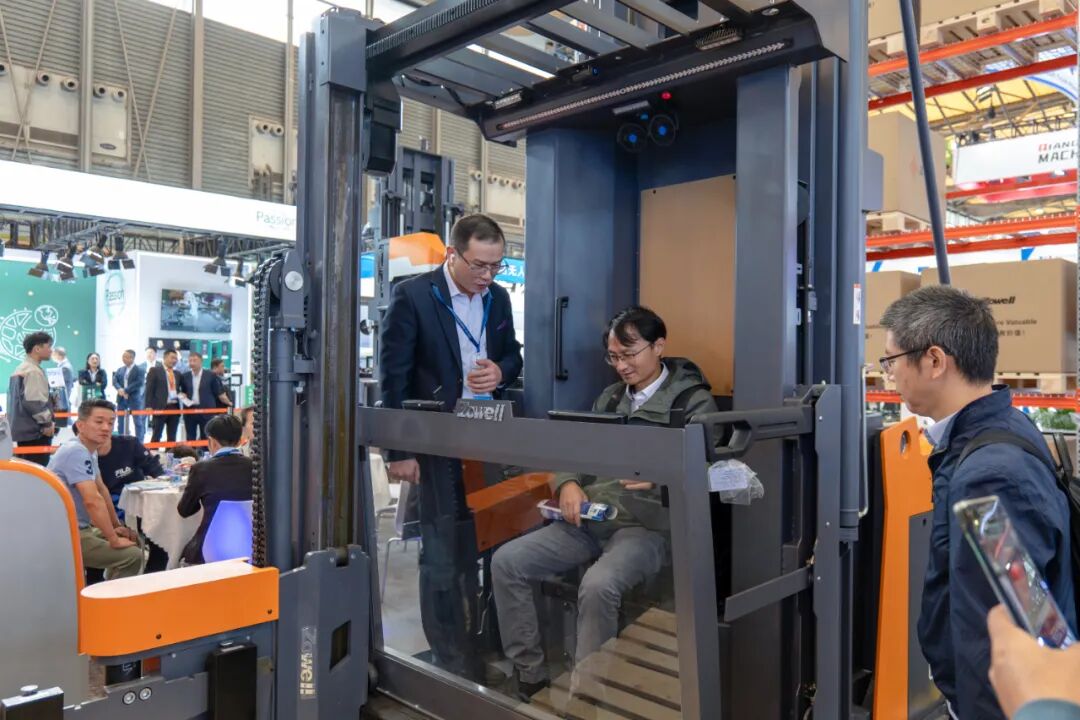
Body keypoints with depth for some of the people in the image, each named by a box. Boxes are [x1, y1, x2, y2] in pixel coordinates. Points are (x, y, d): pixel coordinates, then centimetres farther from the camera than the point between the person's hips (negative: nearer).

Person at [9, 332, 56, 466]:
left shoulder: (20, 369, 15)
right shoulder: (34, 371, -16)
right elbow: (34, 402, -24)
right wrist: (47, 423, -13)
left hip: (22, 430, 10)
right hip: (35, 431, -10)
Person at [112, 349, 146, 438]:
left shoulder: (140, 369, -5)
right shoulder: (120, 369, 12)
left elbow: (139, 383, -16)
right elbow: (114, 380, 4)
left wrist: (126, 390, -19)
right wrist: (119, 389, -16)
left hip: (134, 398, -5)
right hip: (121, 398, 5)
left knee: (138, 421, 0)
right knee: (120, 421, 9)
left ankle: (139, 443, 3)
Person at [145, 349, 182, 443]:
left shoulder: (177, 374, 16)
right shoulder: (155, 370, 1)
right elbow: (149, 390, -4)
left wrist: (181, 395, 0)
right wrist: (149, 406, -12)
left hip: (175, 407, 5)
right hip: (160, 407, -5)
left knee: (172, 437, 7)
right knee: (156, 436, -1)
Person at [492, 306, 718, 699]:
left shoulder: (695, 401, 0)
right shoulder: (609, 397, 19)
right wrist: (568, 483, -6)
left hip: (648, 526, -6)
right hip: (590, 520, 6)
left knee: (597, 585, -35)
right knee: (506, 561, -12)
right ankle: (530, 677, -1)